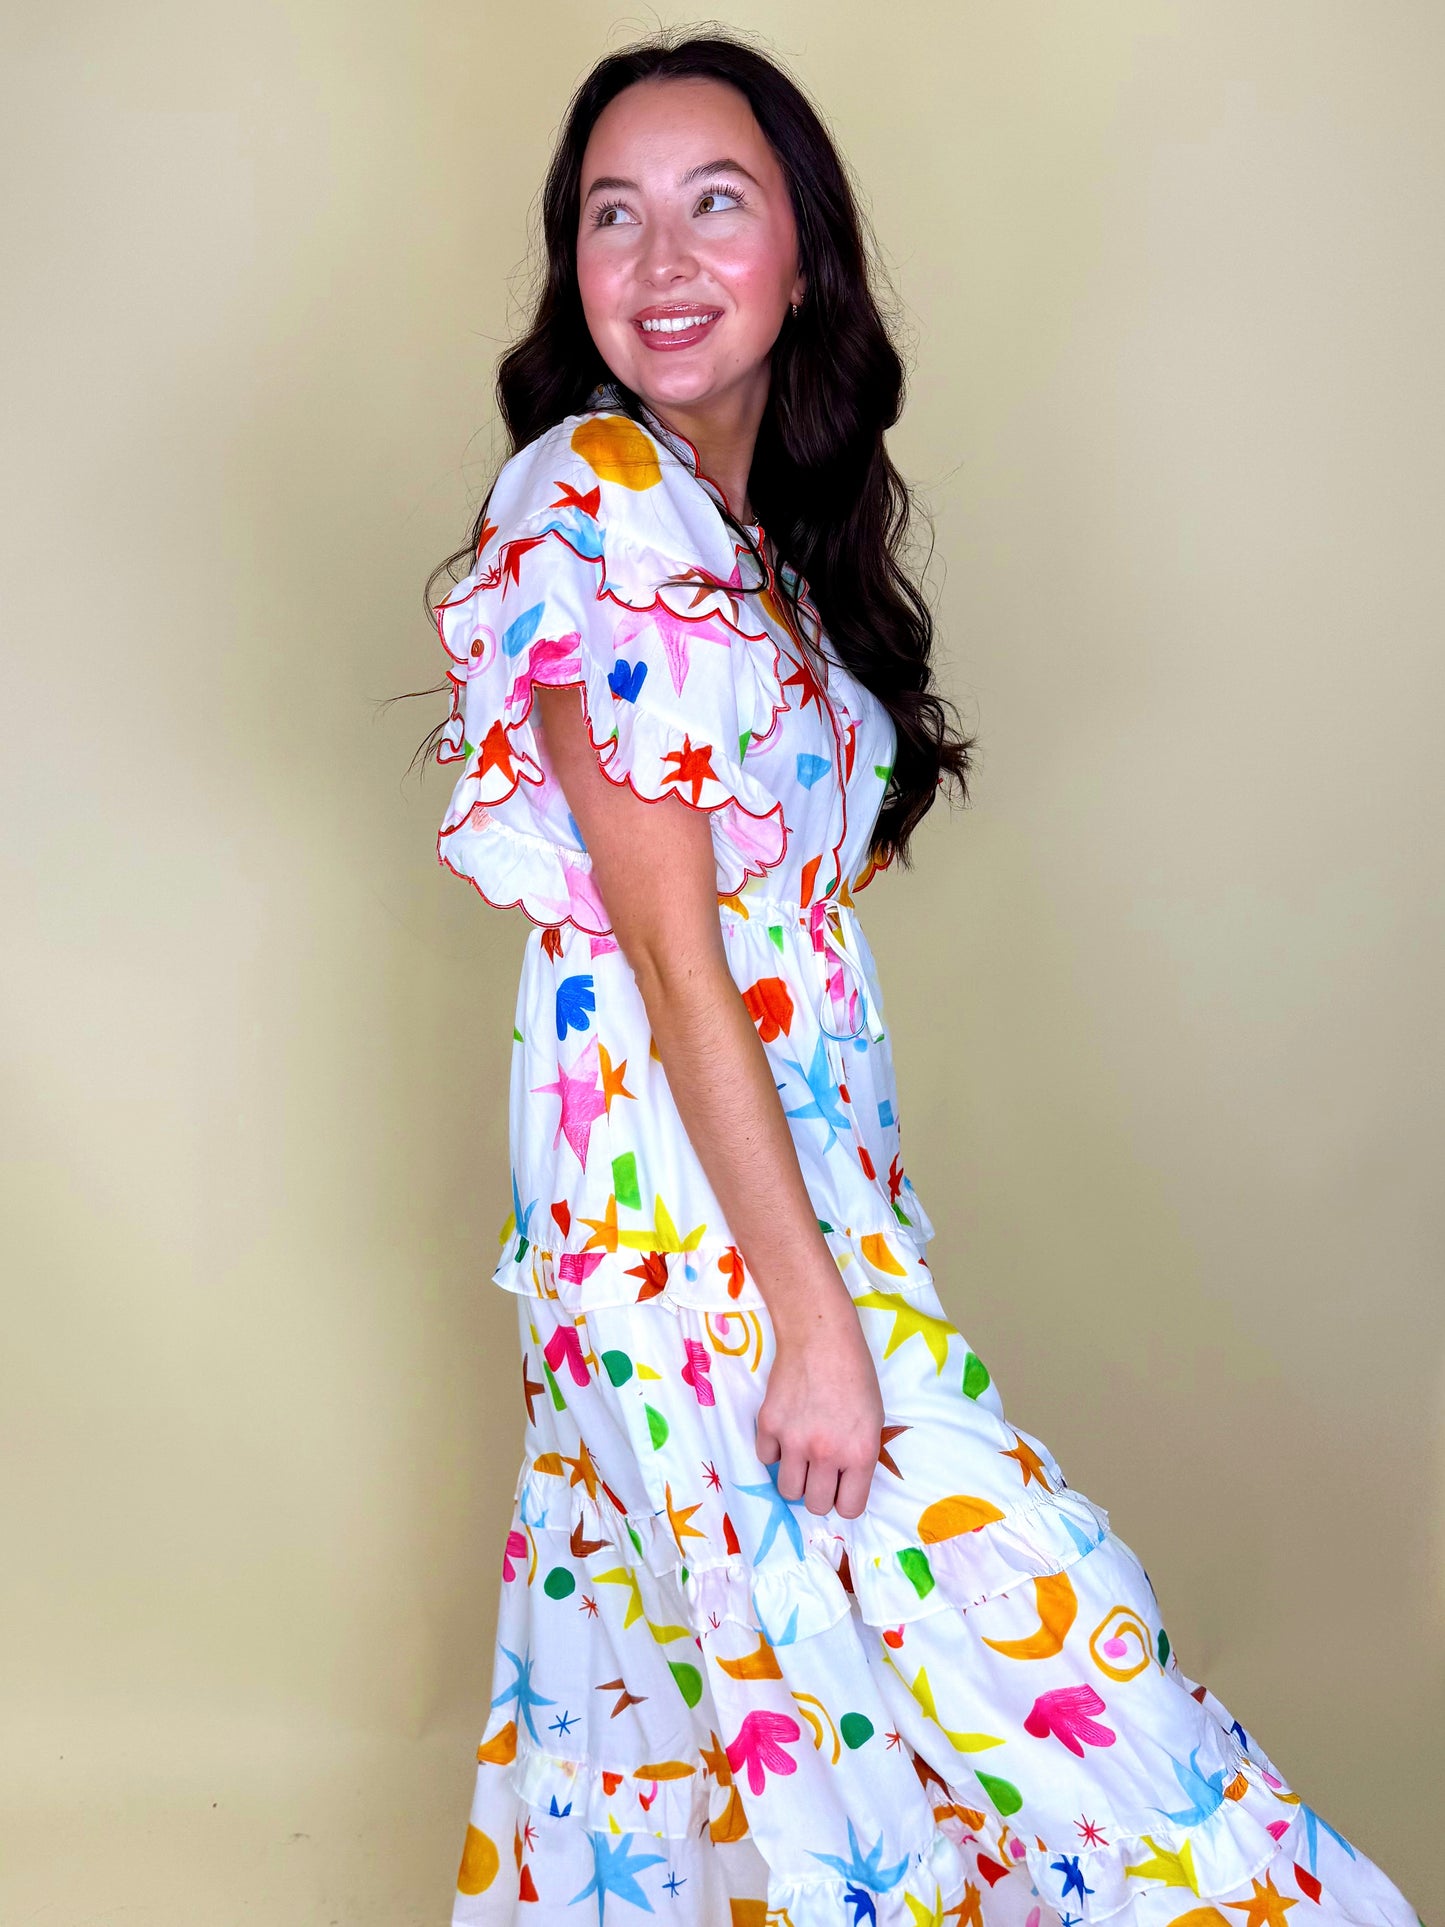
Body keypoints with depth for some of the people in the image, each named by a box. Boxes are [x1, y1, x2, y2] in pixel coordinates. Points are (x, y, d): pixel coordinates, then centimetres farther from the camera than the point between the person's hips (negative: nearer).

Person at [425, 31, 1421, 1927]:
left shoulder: (751, 525, 13)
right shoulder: (598, 501, -14)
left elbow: (776, 909, 12)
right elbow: (668, 950, -18)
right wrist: (810, 1311, -18)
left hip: (795, 1141, 8)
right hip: (692, 1190, -8)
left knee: (701, 1628, 17)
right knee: (999, 1640, -1)